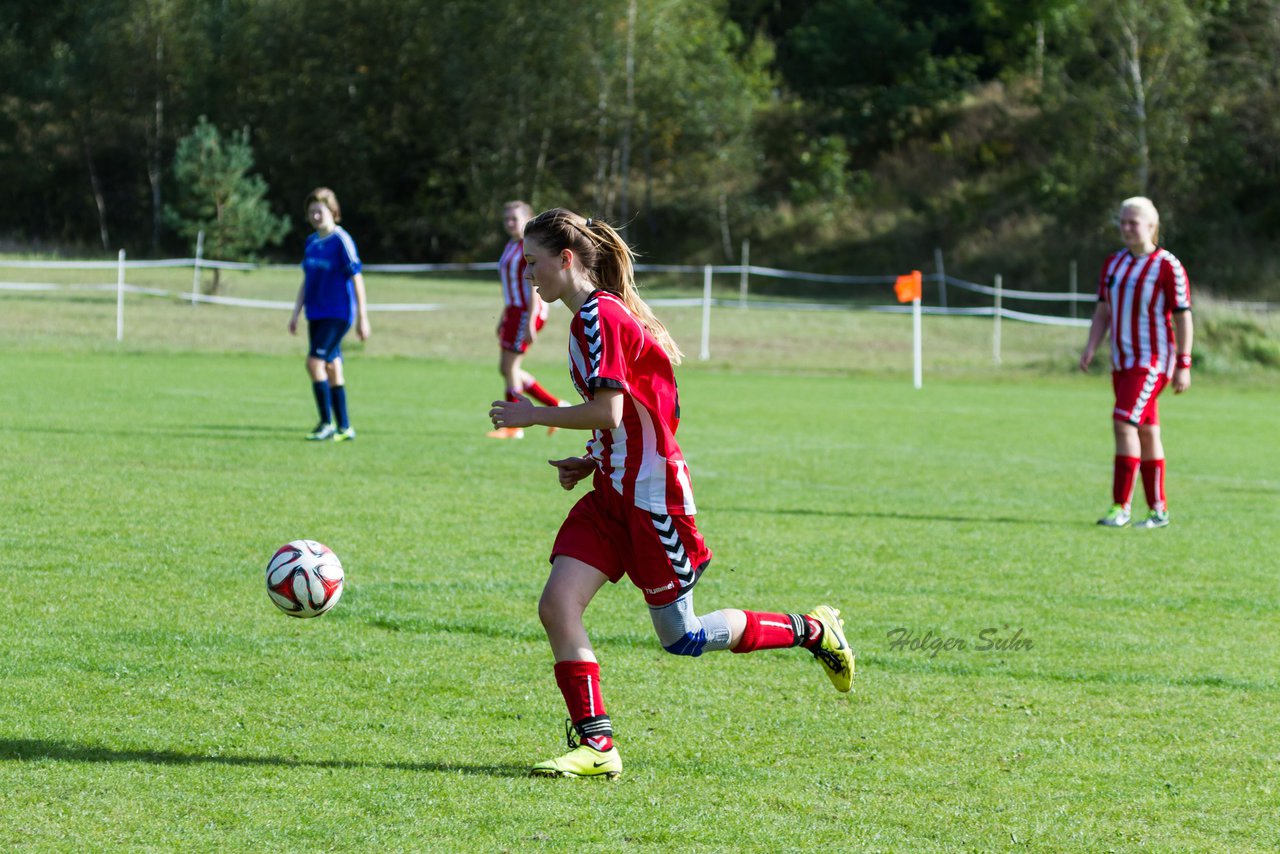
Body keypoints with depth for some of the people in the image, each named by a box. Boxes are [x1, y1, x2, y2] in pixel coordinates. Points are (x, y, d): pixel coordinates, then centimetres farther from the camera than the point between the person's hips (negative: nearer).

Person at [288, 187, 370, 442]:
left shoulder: (341, 240, -10)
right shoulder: (311, 242, 11)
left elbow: (356, 279, -10)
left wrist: (362, 318, -11)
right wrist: (296, 313, 15)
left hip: (338, 314, -7)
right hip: (316, 314, 7)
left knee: (315, 362, -17)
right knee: (332, 368, 8)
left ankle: (327, 423, -9)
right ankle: (344, 428, 14)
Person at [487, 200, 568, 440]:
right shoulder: (511, 246, 16)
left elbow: (534, 287, -18)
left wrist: (529, 322, -22)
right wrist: (503, 317, 23)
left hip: (528, 311, -10)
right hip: (514, 311, 10)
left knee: (509, 367, -7)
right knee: (507, 369, 9)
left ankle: (513, 426, 1)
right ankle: (557, 406, 16)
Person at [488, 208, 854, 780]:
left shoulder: (599, 315, -15)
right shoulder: (596, 315, 15)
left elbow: (608, 413, -24)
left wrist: (532, 415, -13)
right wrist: (591, 464, 11)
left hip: (651, 496, -9)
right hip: (614, 492, 9)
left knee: (680, 638, 0)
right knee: (557, 605, -6)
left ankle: (811, 631, 17)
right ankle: (595, 745, -5)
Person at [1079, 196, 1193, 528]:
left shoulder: (1167, 267, -9)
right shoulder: (1113, 263, 11)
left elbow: (1183, 317, -8)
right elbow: (1103, 312, 14)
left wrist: (1183, 366, -10)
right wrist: (1090, 349, 0)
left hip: (1153, 361, -7)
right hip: (1123, 361, 7)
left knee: (1124, 423, -19)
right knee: (1146, 433, 11)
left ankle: (1120, 507, -18)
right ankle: (1159, 510, 18)